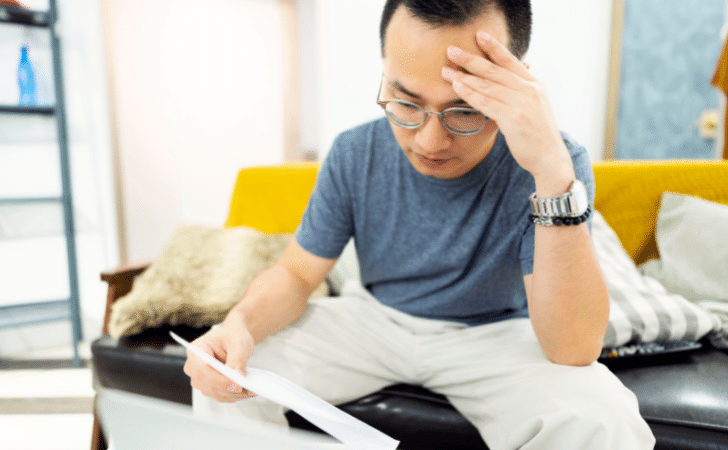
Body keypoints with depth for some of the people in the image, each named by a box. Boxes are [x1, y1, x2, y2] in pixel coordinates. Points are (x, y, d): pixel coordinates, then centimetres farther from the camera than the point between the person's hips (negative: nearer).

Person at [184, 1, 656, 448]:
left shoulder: (555, 163, -21)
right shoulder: (354, 155, -12)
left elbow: (574, 349, -29)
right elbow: (296, 273, -5)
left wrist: (555, 175, -42)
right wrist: (241, 323, -28)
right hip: (372, 318, 2)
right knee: (226, 375, -13)